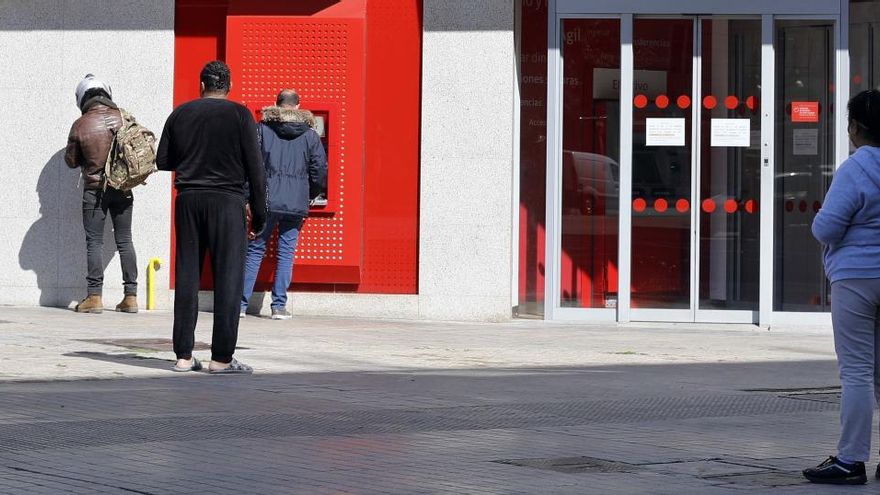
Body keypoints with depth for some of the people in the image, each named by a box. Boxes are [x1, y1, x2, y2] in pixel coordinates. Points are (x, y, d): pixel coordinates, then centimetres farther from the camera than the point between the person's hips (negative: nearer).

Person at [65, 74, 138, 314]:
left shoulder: (81, 125, -10)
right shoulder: (124, 118, -4)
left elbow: (71, 161, -1)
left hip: (95, 189, -3)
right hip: (123, 189, 3)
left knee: (94, 242, 2)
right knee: (125, 241, 8)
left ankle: (94, 297, -2)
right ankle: (130, 296, 8)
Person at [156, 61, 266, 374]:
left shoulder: (180, 114, 7)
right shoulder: (239, 115, -2)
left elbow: (162, 161, 12)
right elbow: (254, 167, -5)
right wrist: (259, 212, 0)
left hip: (188, 199, 4)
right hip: (226, 201, -3)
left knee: (187, 277, 7)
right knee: (227, 278, -1)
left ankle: (183, 355, 7)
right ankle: (222, 357, -4)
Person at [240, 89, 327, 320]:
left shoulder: (262, 129, 0)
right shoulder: (310, 135, 3)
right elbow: (320, 172, 4)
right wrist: (309, 196, 21)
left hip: (266, 201, 0)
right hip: (296, 204, 0)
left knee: (255, 250, 7)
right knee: (286, 252, 6)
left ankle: (241, 303, 6)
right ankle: (279, 305, 3)